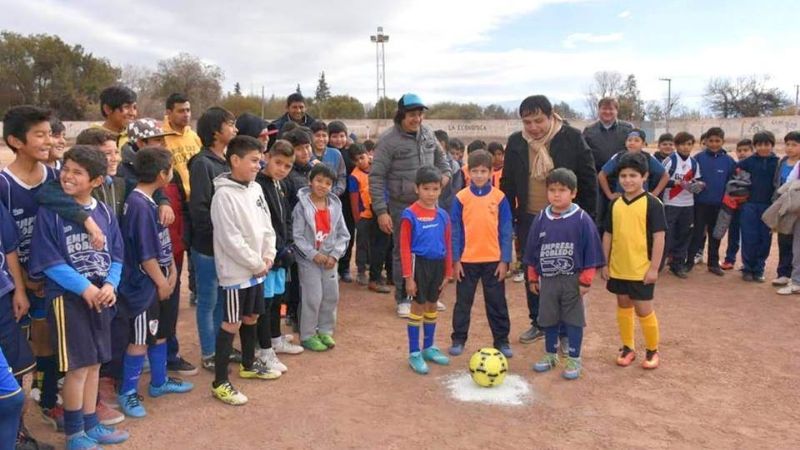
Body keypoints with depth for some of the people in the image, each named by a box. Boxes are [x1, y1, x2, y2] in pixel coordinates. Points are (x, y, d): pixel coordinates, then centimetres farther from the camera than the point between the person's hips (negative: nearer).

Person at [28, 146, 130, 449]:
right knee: (78, 366, 0)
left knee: (94, 364, 14)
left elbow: (116, 256, 6)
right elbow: (49, 261, -12)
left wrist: (110, 285, -12)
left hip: (101, 296, 5)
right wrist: (85, 288, -19)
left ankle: (90, 424, 29)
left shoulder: (105, 213, 4)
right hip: (67, 297, -5)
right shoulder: (49, 212, -9)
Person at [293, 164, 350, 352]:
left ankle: (325, 331, 28)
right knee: (313, 298, -2)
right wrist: (314, 254, -17)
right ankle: (308, 335, 14)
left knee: (331, 296, 10)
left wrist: (335, 255, -8)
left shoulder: (335, 206, 2)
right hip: (308, 259, -5)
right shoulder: (302, 206, -10)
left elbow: (343, 234, 4)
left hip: (329, 259, 5)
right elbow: (297, 236, -13)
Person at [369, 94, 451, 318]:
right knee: (403, 252, 5)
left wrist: (446, 173, 3)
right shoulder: (388, 140, -14)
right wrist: (381, 211, -18)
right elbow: (376, 177, -13)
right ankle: (403, 298, 21)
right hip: (402, 206, -5)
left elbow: (440, 156, 23)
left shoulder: (427, 133, 3)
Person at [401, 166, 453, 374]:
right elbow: (405, 248, -11)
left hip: (438, 263, 5)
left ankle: (429, 348, 33)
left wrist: (448, 273, 9)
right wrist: (408, 277, -12)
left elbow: (447, 246, 9)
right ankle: (414, 353, 16)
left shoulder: (443, 215, 2)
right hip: (420, 263, -5)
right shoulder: (410, 215, -13)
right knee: (418, 307, 4)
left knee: (432, 306, 17)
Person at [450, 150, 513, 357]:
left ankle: (502, 340, 22)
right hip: (467, 260, 0)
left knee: (497, 303, 11)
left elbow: (506, 231, -1)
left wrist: (504, 260, -5)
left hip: (494, 260, 0)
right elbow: (455, 231, -1)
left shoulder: (499, 197, -3)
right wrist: (455, 259, -5)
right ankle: (458, 339, 24)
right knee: (463, 302, 11)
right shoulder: (461, 198, -4)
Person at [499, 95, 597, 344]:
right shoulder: (516, 142, -1)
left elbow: (588, 179, -5)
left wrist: (586, 218, -5)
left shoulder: (572, 138, -10)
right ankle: (538, 322, 29)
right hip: (529, 220, 4)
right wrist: (509, 216, 6)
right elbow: (508, 182, 8)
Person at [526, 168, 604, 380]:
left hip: (572, 280, -3)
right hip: (547, 280, 3)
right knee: (548, 319, 14)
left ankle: (574, 360, 20)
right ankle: (550, 355, 31)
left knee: (573, 320, 7)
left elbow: (591, 252, -8)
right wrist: (533, 278, 10)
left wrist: (585, 280, -7)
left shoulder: (582, 219, -11)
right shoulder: (541, 219, -1)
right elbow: (532, 251, 7)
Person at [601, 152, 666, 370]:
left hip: (641, 269, -5)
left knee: (644, 310, 3)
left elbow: (659, 237, -11)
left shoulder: (652, 203, -10)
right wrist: (604, 264, 7)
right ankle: (628, 348, 28)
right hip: (618, 268, 5)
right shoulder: (615, 203, 4)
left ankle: (652, 350, 22)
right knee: (623, 307, 15)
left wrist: (654, 268, -13)